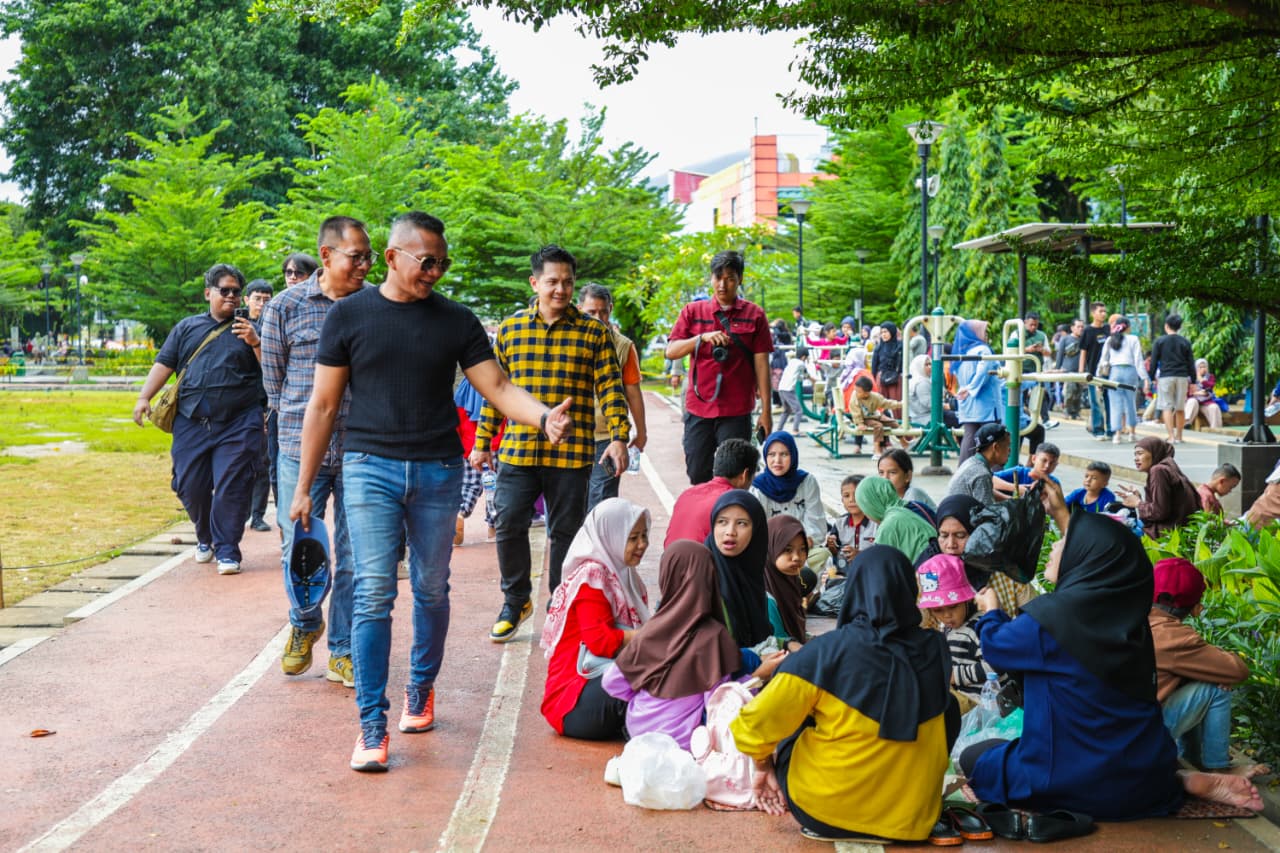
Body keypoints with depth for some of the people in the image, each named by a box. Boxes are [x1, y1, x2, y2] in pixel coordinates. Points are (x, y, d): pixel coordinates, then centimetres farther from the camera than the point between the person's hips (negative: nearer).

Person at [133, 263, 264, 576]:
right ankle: (205, 538, 29)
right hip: (191, 422, 3)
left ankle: (227, 550, -2)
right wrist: (144, 397, 3)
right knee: (189, 487, 4)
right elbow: (164, 364, 15)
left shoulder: (248, 328, 11)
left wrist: (255, 343, -12)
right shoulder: (188, 327, 17)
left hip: (238, 424, -3)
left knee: (231, 487, -9)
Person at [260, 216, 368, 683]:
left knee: (354, 558, 4)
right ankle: (305, 624, 34)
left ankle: (344, 650, 19)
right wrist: (301, 423, 7)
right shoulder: (286, 306, 1)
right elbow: (273, 380, 8)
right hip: (301, 448, 0)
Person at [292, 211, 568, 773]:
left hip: (438, 472, 2)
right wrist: (303, 486, 5)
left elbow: (497, 387, 1)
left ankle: (421, 689, 33)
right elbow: (324, 404, 5)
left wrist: (543, 416, -20)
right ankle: (372, 724, -2)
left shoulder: (456, 321, 7)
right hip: (370, 467, -2)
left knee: (432, 591, 10)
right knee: (374, 594, -8)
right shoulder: (349, 315, 3)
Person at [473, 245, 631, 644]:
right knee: (509, 523, -5)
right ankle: (516, 601, 17)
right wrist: (483, 442, 11)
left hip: (572, 453, -1)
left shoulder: (592, 333, 3)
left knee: (565, 532, 6)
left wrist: (619, 437, -10)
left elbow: (610, 388, 0)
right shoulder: (509, 329, 8)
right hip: (517, 450, 1)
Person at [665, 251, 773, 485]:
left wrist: (766, 409, 0)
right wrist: (703, 337, -15)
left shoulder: (754, 315, 4)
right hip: (698, 409, 2)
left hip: (736, 412, -2)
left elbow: (761, 364, 3)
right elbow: (670, 351, 1)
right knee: (698, 477, 6)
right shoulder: (692, 311, 8)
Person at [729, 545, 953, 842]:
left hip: (824, 813, -2)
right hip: (912, 816, 2)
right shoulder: (936, 650, -6)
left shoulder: (828, 650, -17)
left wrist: (764, 764, 8)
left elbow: (755, 726, -13)